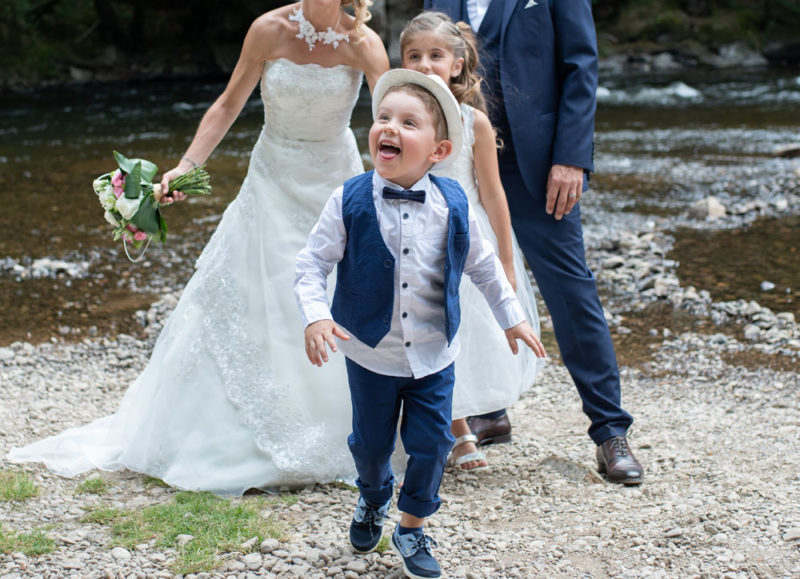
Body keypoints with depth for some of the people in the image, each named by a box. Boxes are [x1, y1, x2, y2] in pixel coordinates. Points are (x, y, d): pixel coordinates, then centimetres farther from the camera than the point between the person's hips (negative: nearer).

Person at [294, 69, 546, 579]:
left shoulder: (453, 206, -9)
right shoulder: (350, 203, -15)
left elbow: (483, 265, 5)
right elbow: (312, 263, -11)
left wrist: (512, 317, 10)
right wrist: (316, 316, -26)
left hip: (435, 354, 1)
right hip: (371, 352, -1)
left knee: (431, 442, 5)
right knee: (371, 440, 14)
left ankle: (413, 527, 27)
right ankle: (373, 499, 46)